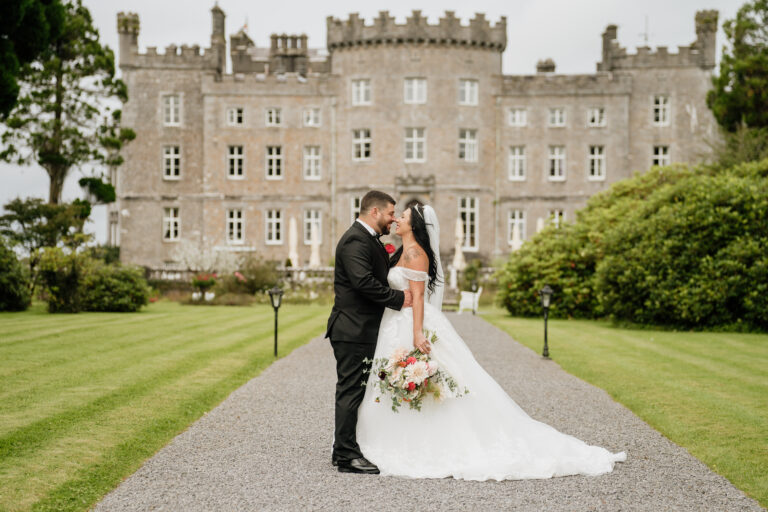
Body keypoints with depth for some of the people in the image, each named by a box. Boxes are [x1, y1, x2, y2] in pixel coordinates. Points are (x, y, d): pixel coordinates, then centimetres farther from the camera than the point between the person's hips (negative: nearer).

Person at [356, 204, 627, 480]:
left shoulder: (414, 252, -12)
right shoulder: (402, 253, 18)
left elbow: (418, 295, -20)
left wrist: (417, 333, -27)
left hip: (413, 325, -10)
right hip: (398, 326, 10)